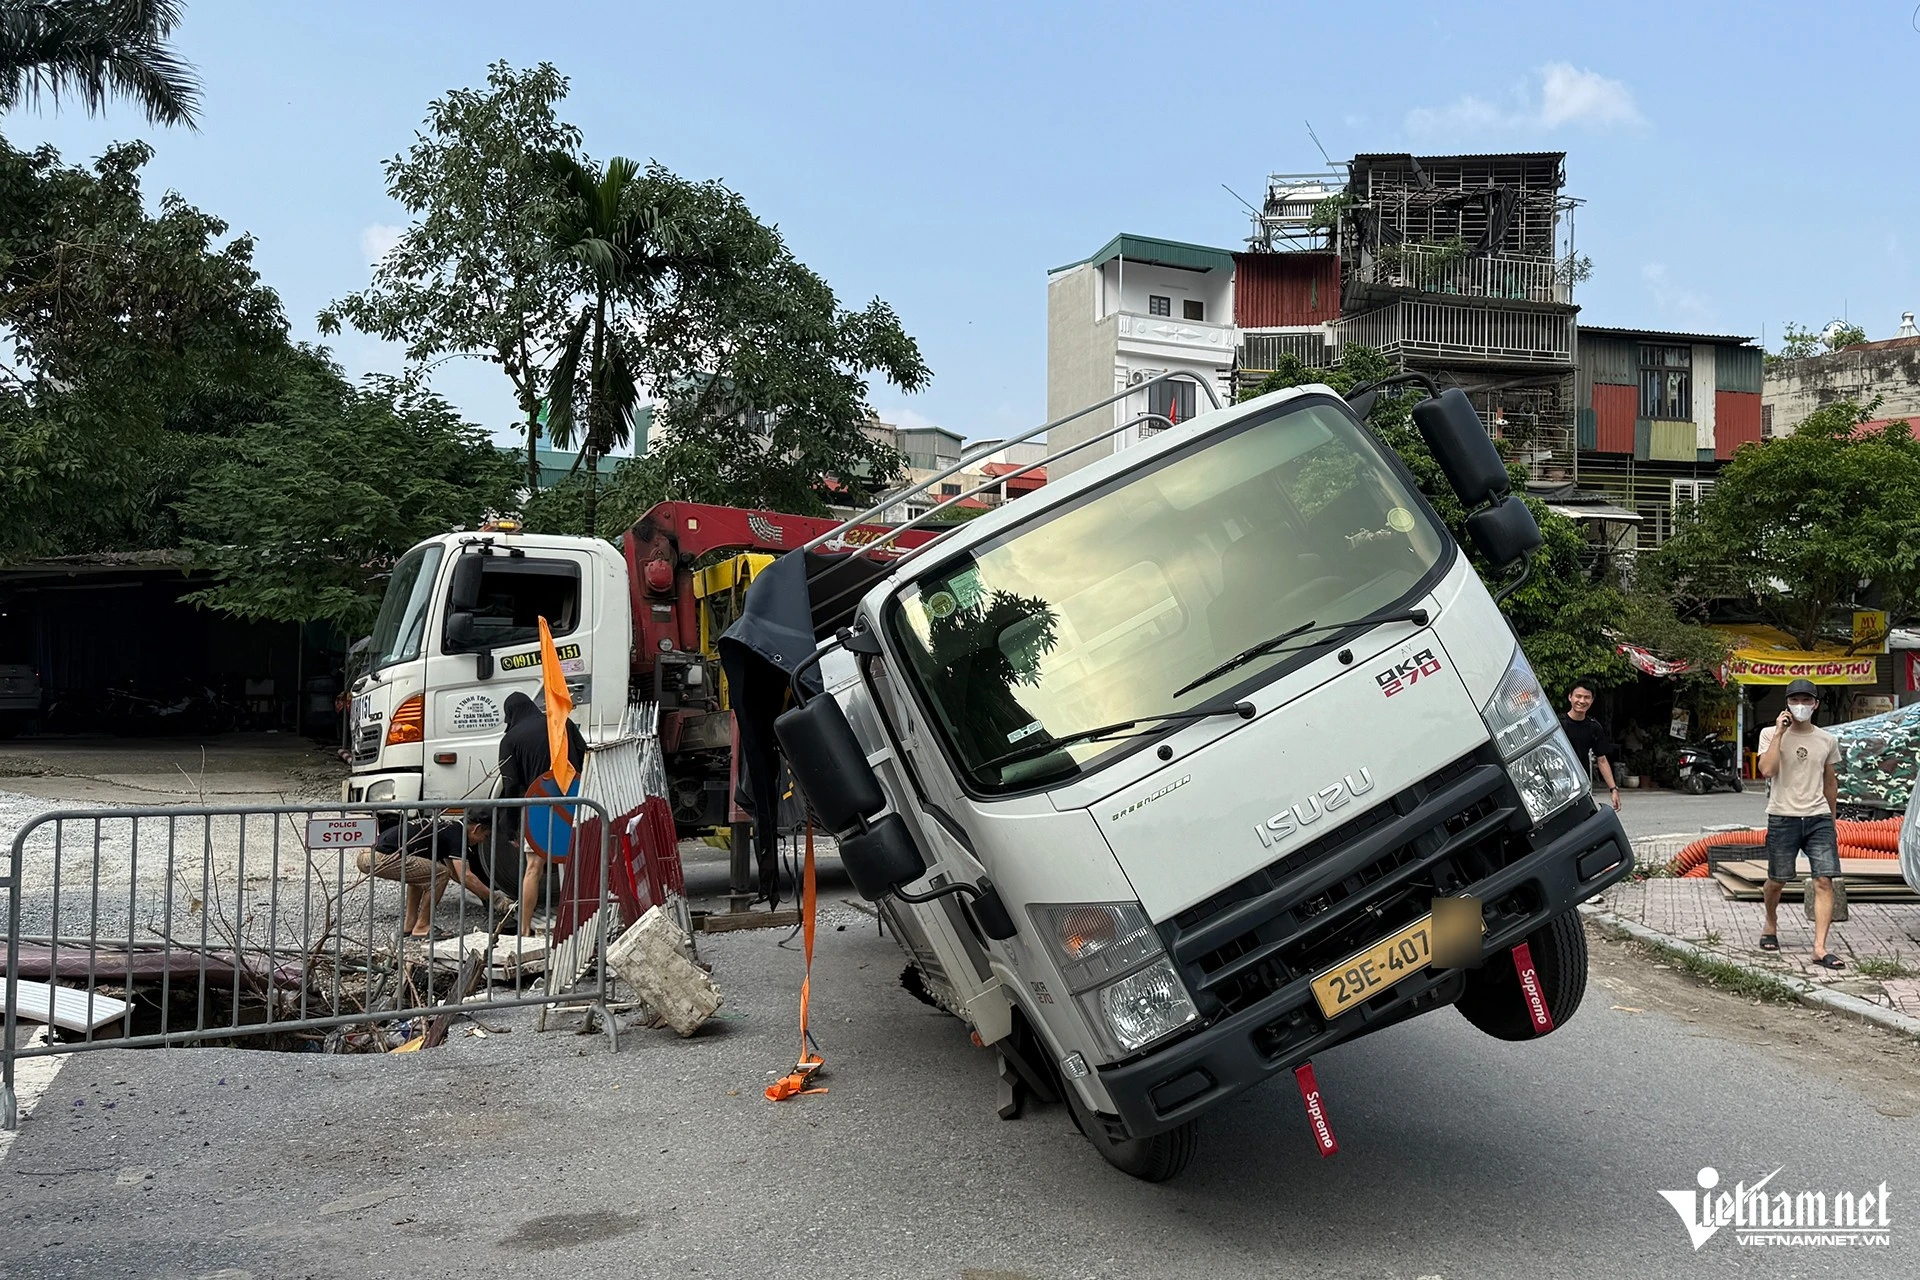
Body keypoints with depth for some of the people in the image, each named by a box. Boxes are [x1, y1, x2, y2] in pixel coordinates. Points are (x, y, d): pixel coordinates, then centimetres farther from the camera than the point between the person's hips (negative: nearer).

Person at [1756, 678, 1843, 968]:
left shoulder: (1828, 740, 8)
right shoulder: (1771, 733, -1)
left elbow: (1830, 782, 18)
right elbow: (1767, 770, -17)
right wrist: (1780, 732, -16)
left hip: (1818, 819, 2)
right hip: (1783, 818, -2)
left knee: (1824, 881, -9)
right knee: (1777, 880, 8)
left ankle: (1820, 948, -10)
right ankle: (1771, 926, 36)